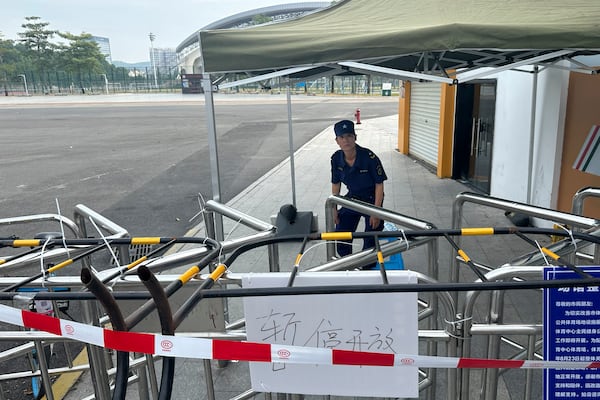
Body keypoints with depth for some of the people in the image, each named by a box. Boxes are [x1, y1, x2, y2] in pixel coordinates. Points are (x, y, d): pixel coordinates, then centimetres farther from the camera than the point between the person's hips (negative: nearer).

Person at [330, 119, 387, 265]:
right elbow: (336, 184, 3)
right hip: (352, 198, 4)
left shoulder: (369, 157, -25)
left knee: (370, 241, 1)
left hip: (371, 199, -4)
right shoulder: (336, 158, -11)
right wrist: (334, 209, 4)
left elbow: (379, 184, -17)